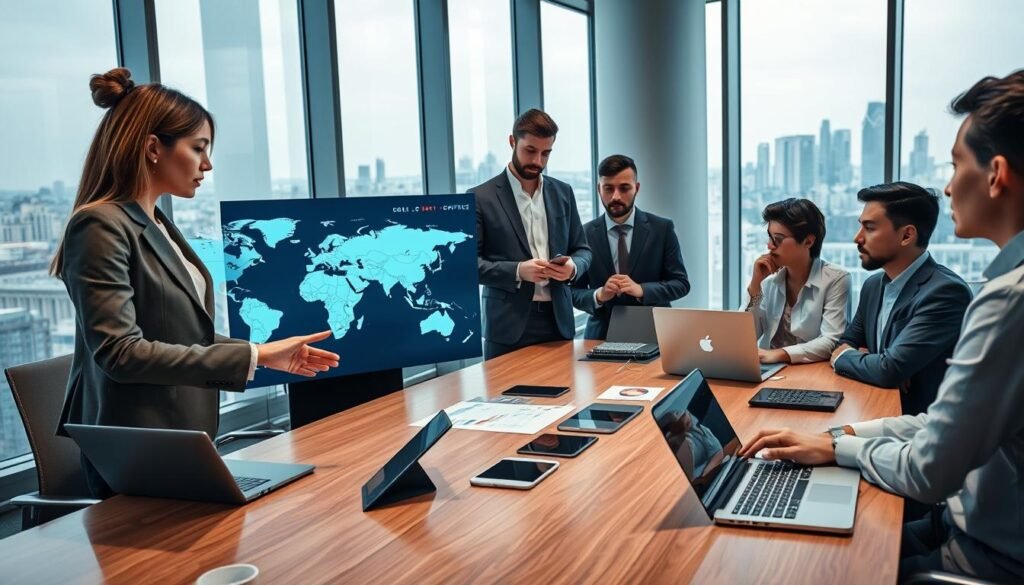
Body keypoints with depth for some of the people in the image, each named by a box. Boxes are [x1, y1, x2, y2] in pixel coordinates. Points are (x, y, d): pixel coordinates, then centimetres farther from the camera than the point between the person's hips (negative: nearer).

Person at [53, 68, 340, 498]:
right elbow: (120, 351, -24)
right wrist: (253, 356, -24)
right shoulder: (100, 226, -16)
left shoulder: (158, 226, 11)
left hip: (182, 440, 9)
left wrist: (265, 353, 7)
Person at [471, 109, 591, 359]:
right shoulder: (481, 197, -2)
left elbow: (582, 249, 15)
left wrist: (572, 267, -7)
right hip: (508, 325, -4)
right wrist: (517, 271, -19)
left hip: (558, 320, 4)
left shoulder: (563, 192, 11)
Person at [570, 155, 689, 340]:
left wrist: (641, 290, -15)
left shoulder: (662, 228, 2)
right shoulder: (585, 234, 3)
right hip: (601, 336, 1)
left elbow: (681, 283, 1)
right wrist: (599, 295, -16)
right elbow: (574, 292, 4)